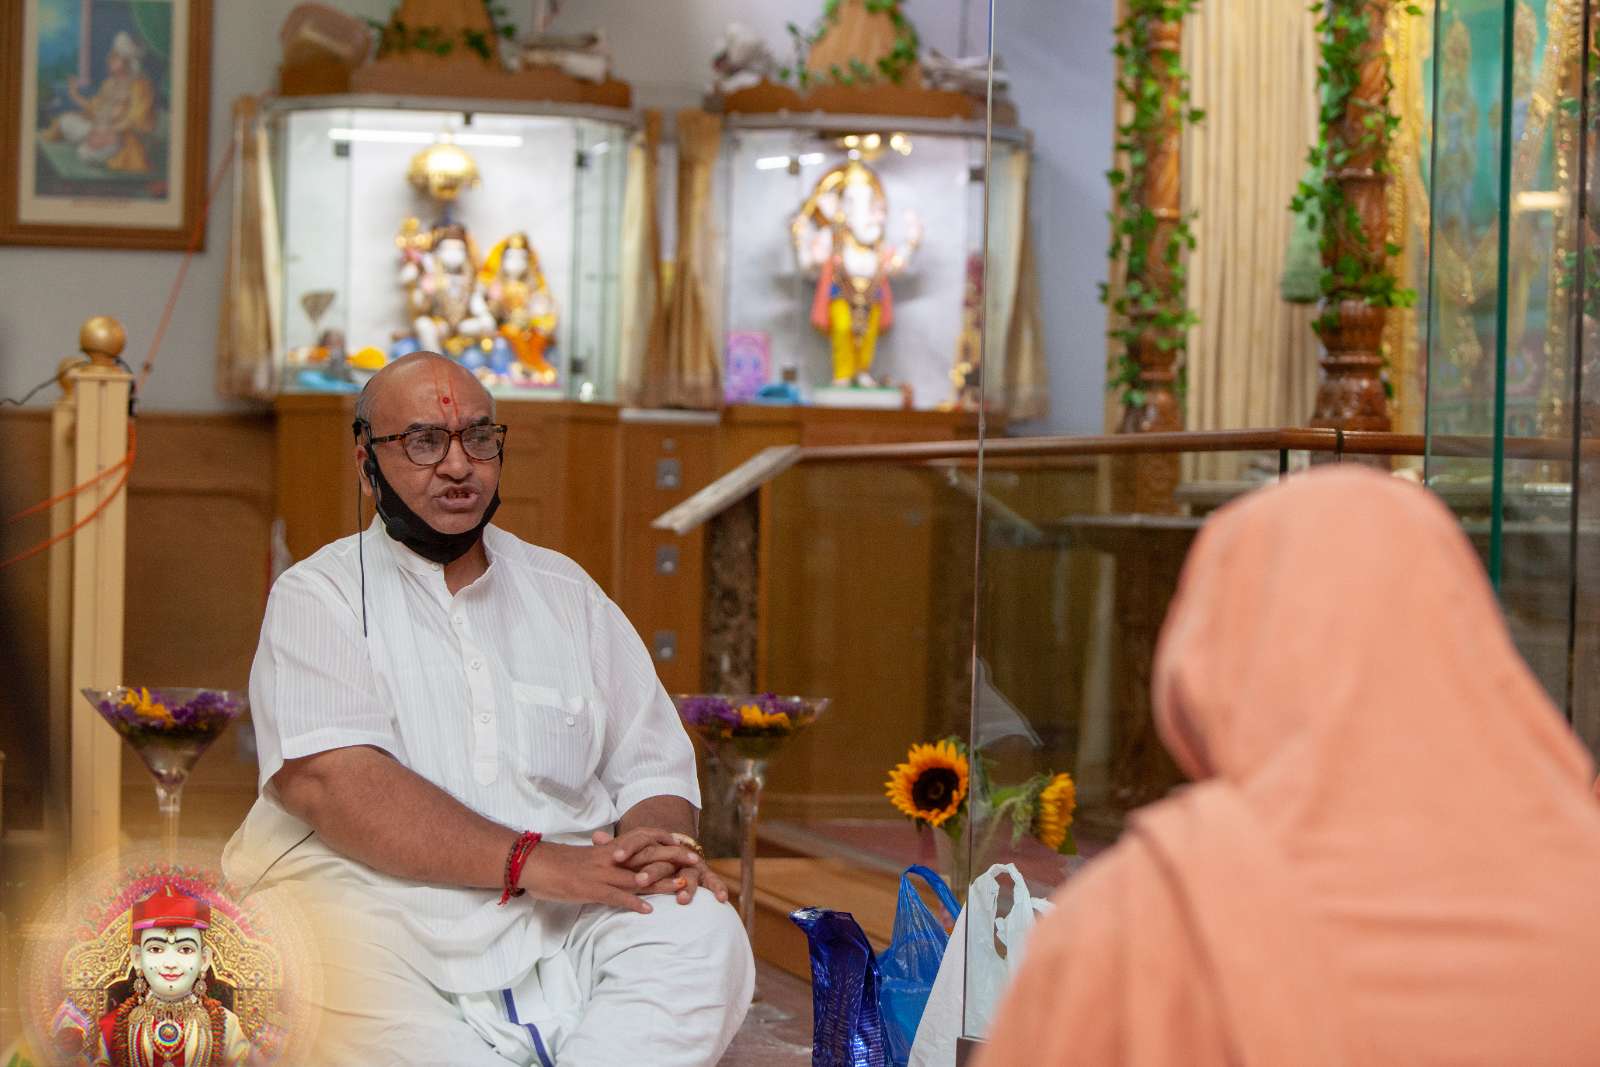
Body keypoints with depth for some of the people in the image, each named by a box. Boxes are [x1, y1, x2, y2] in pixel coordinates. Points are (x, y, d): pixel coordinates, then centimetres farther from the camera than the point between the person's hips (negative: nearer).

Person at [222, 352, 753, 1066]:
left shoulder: (565, 593, 22)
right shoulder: (317, 597, 7)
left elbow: (654, 768, 18)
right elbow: (324, 777, -11)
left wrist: (655, 845, -9)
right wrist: (533, 861, -19)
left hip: (559, 928, 4)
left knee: (704, 933, -27)